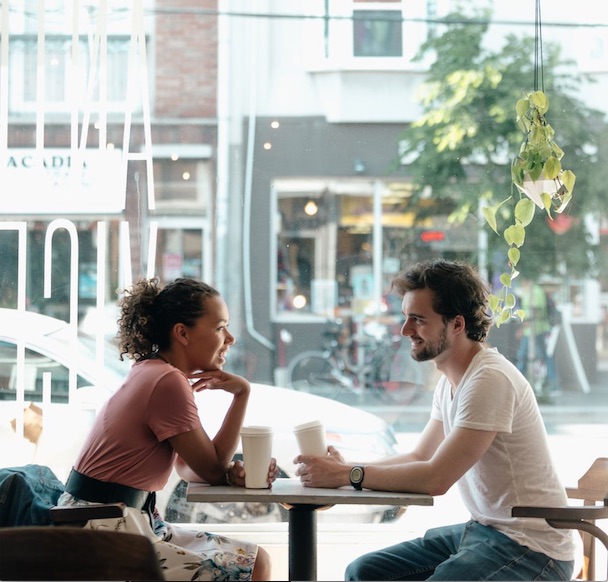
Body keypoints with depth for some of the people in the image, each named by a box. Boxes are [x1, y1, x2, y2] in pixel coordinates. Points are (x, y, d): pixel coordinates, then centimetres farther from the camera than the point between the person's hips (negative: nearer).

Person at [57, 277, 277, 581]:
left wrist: (231, 472, -10)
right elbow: (211, 469, -11)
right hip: (108, 531, -10)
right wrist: (241, 393, -10)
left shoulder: (153, 373, 11)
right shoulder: (168, 382, -18)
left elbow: (189, 468, 10)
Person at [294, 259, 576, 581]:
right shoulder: (449, 381, 10)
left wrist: (347, 474, -17)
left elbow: (436, 478, -24)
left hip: (529, 546, -10)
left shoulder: (490, 379, -22)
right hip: (480, 529, 10)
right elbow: (420, 457, 17)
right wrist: (344, 466, 1)